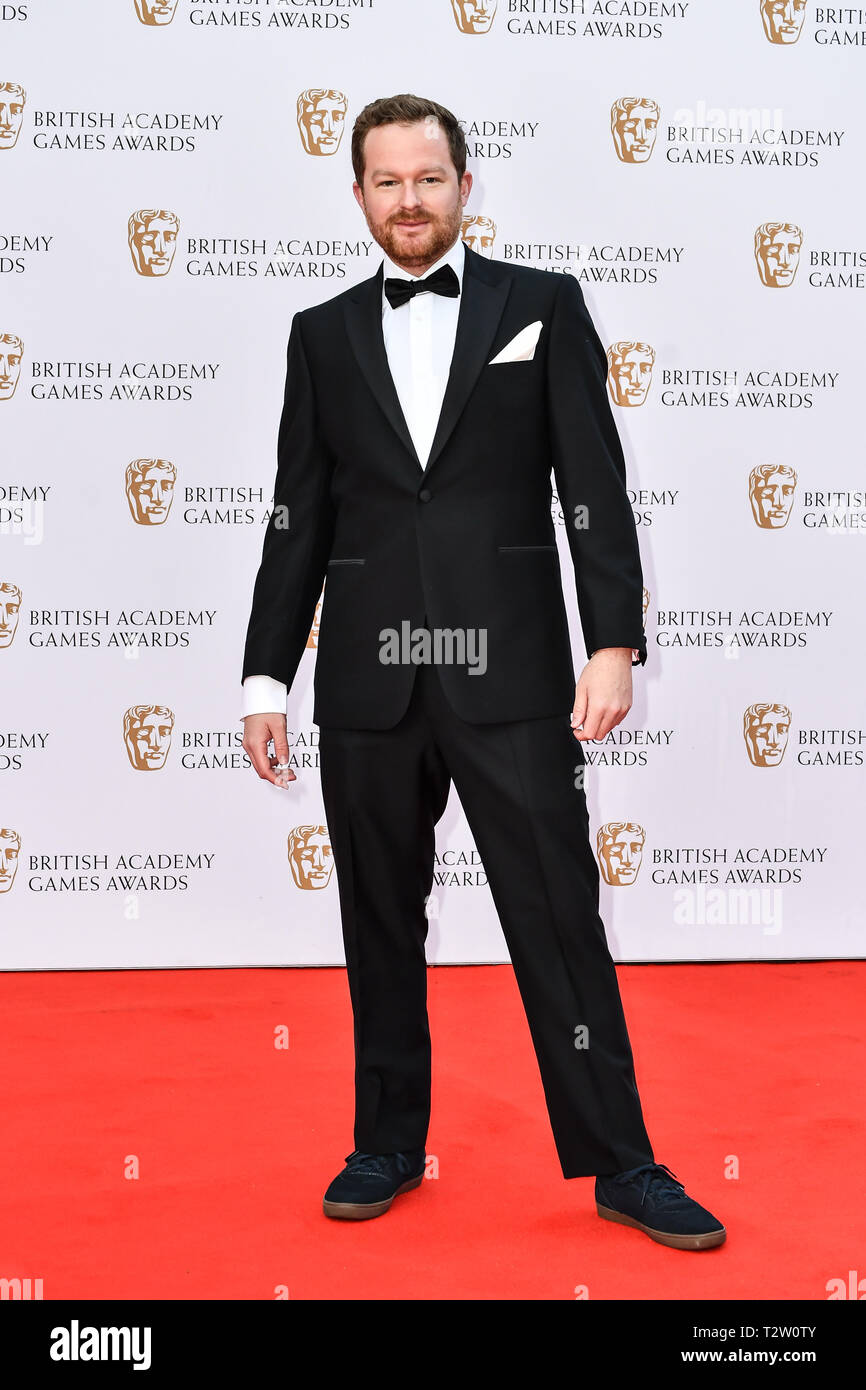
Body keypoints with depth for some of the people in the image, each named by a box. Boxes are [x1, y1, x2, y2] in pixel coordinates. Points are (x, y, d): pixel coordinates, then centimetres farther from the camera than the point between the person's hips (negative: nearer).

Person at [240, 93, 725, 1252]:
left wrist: (615, 643, -11)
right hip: (367, 682, 3)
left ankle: (619, 1162, 12)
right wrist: (266, 678, 6)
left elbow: (595, 486, -1)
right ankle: (389, 1145, 27)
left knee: (561, 921, 1)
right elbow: (299, 521, 10)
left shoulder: (543, 306, 5)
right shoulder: (323, 334, 11)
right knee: (381, 928, 11)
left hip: (509, 677, -2)